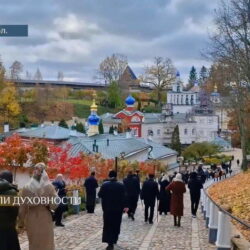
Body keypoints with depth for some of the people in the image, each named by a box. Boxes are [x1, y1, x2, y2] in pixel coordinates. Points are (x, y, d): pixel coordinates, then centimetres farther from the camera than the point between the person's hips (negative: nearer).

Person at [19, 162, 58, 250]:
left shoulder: (26, 188, -8)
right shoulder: (49, 187, -11)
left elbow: (22, 208, -4)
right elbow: (55, 204, -15)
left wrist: (21, 222, 4)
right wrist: (47, 203, 2)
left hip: (31, 221, 1)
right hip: (45, 221, -1)